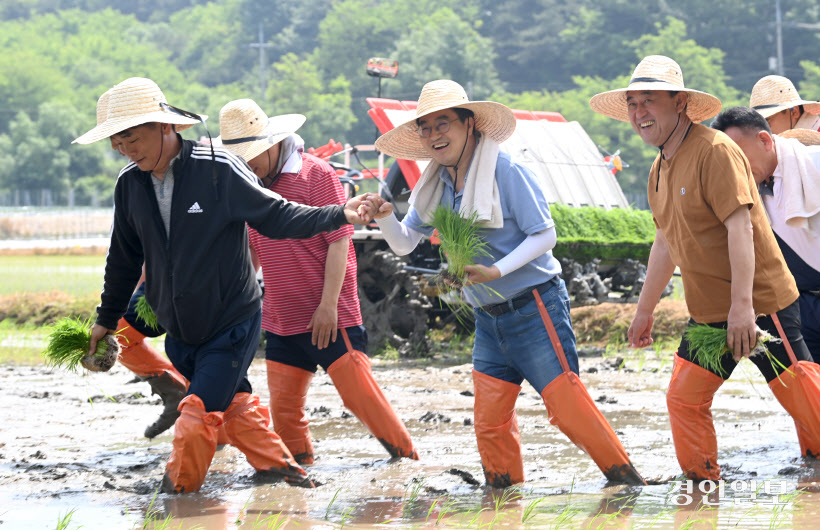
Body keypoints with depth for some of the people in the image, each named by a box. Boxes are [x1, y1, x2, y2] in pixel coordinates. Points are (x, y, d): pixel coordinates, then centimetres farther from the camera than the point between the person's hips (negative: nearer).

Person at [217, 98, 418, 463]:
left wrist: (328, 304, -16)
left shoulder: (316, 175, -8)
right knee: (283, 405, 3)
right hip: (279, 320, 6)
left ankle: (408, 459, 5)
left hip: (328, 319, -6)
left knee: (360, 394, -7)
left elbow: (339, 240, -11)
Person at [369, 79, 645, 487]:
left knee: (567, 406, -10)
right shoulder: (435, 186, 7)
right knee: (489, 420, 4)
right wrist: (384, 216, -12)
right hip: (488, 317, 7)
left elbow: (544, 235, -13)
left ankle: (625, 479, 0)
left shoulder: (505, 173, -13)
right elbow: (404, 243, 10)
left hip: (534, 307, -7)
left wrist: (496, 271, -24)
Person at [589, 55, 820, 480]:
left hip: (759, 303, -8)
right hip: (709, 313, 8)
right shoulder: (660, 169, 13)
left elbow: (740, 226, -22)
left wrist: (742, 304, -28)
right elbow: (666, 244, 24)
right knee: (683, 397, 5)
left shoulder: (714, 151, -15)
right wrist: (644, 311, 26)